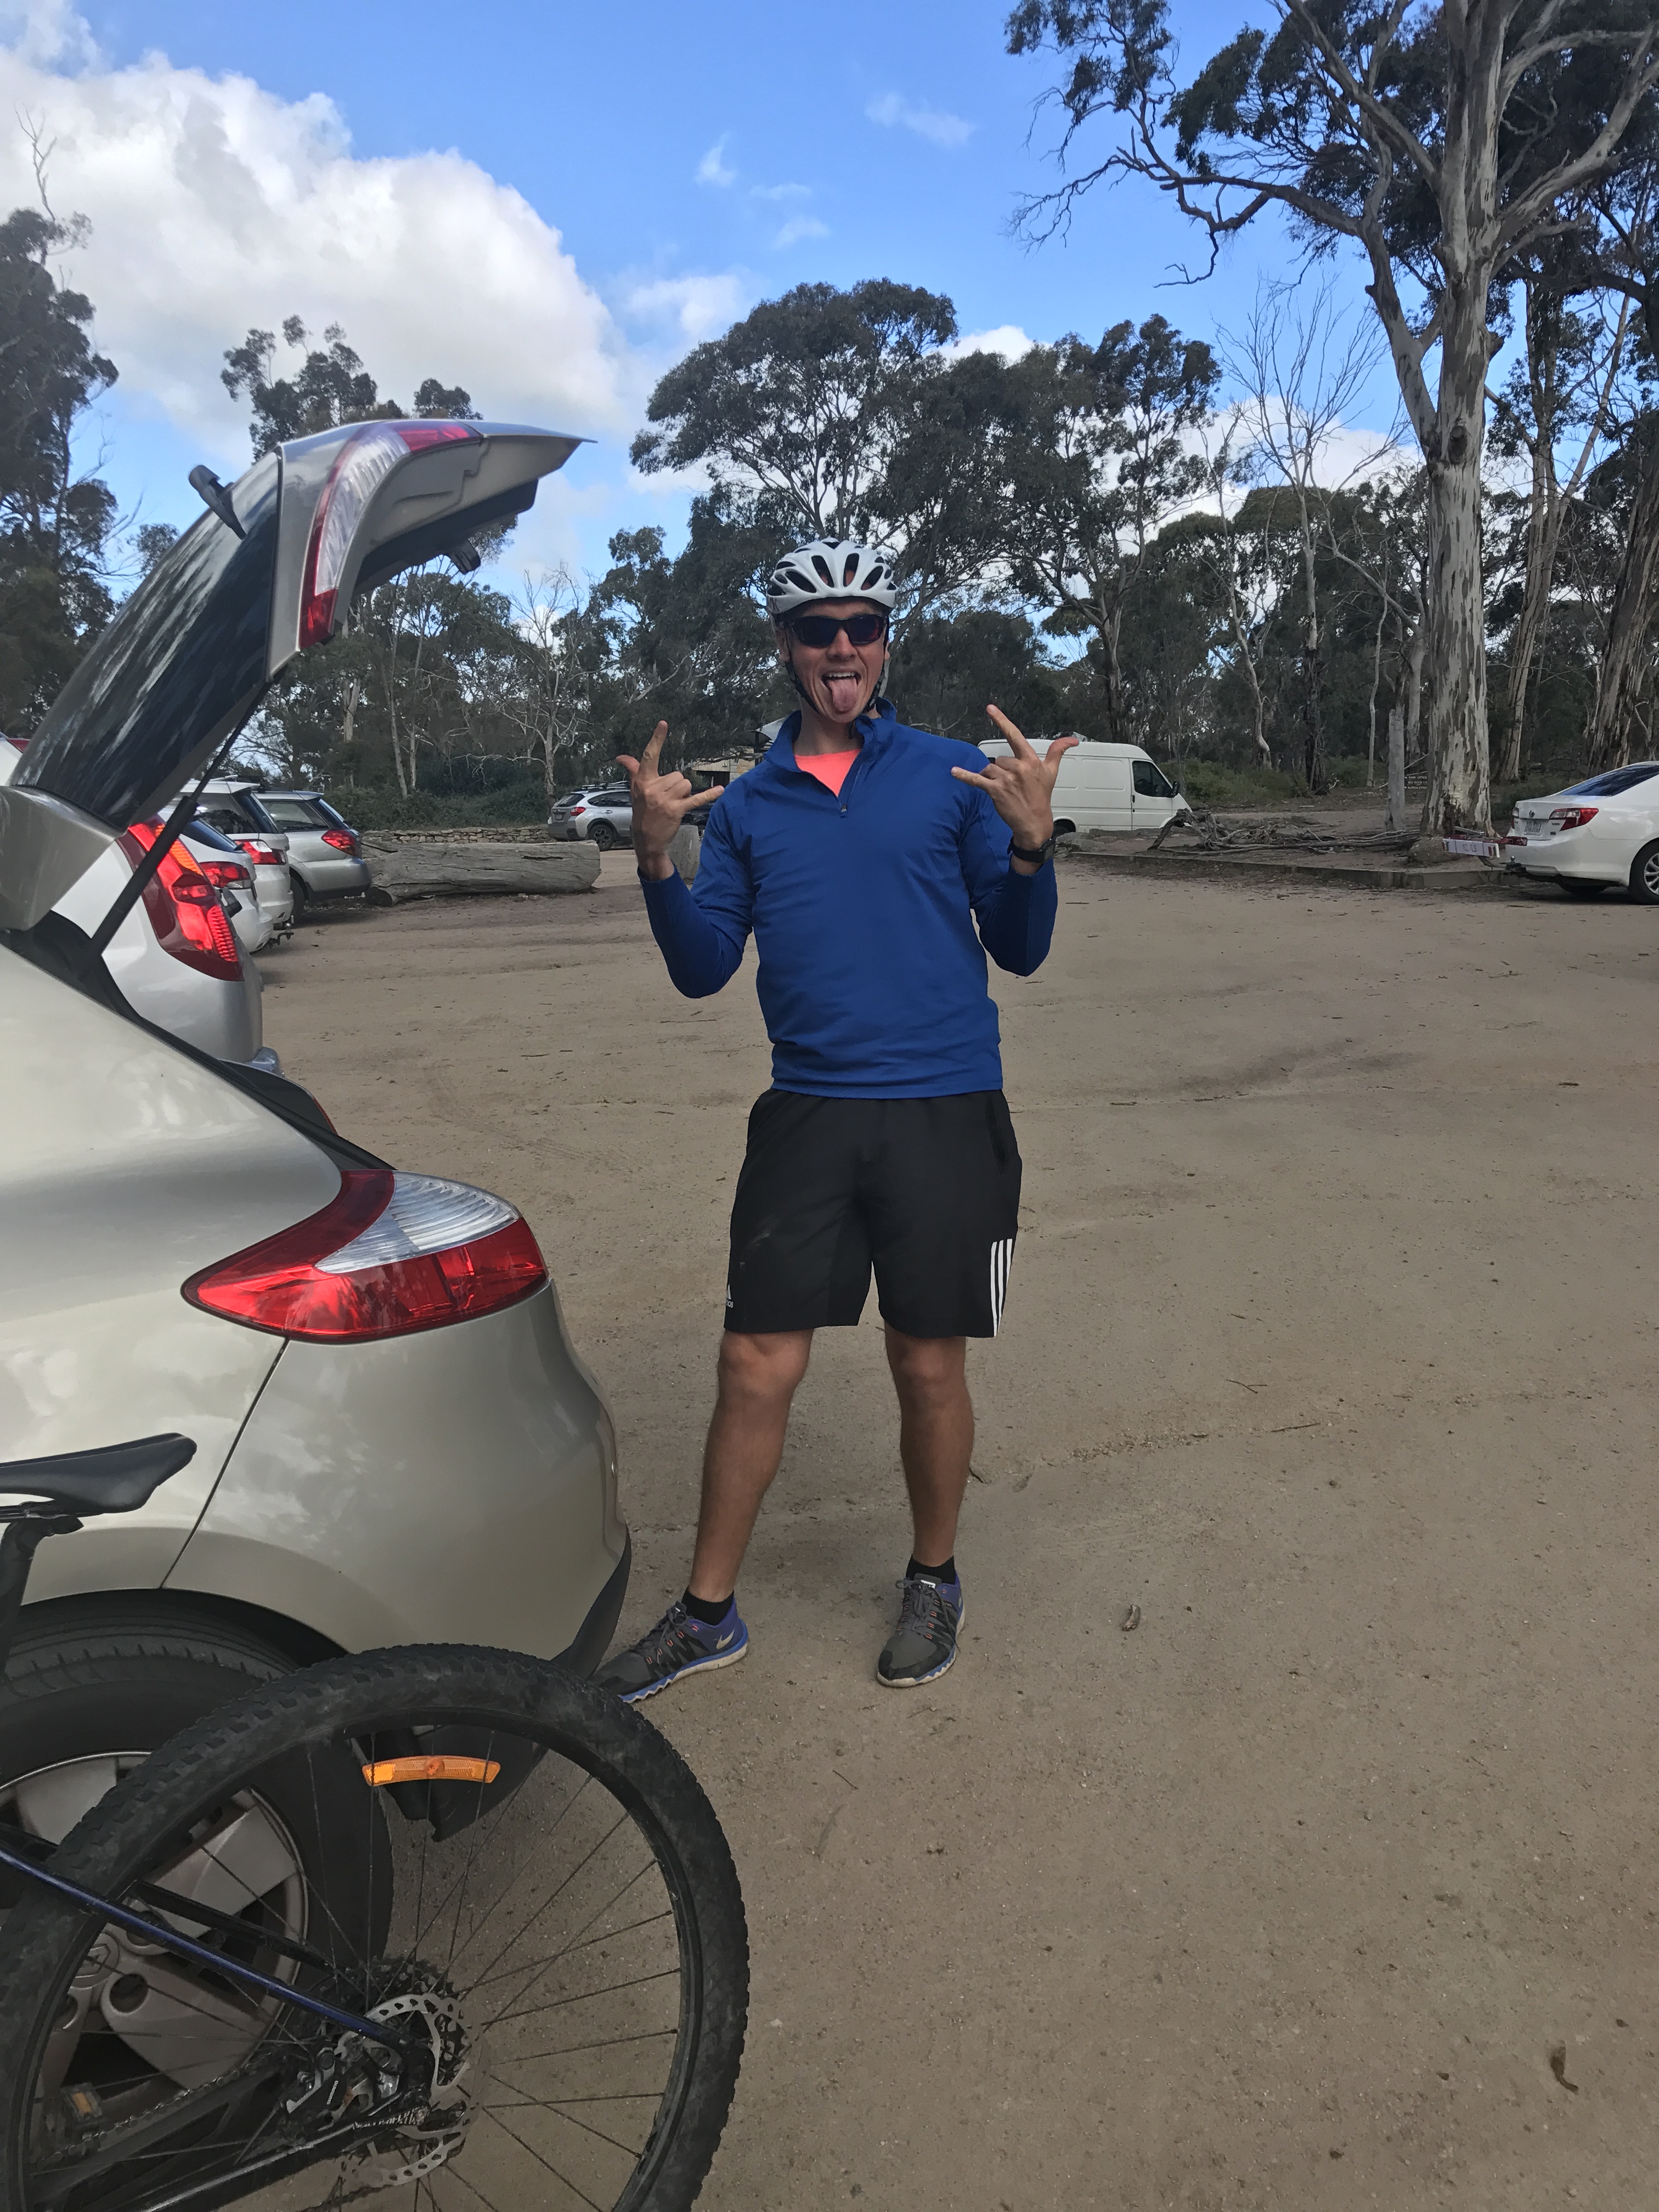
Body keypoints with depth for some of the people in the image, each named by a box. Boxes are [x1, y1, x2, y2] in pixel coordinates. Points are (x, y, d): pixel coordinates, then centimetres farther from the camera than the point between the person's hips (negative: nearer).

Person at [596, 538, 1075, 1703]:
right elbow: (704, 969, 6)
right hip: (807, 1115, 2)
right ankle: (709, 1613, 22)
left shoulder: (953, 774, 2)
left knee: (930, 1371, 9)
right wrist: (657, 856, -8)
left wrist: (1031, 841, -15)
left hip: (944, 1115, -1)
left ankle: (935, 1584, 33)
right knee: (757, 1369, 4)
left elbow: (1020, 952, 2)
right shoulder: (747, 804, 9)